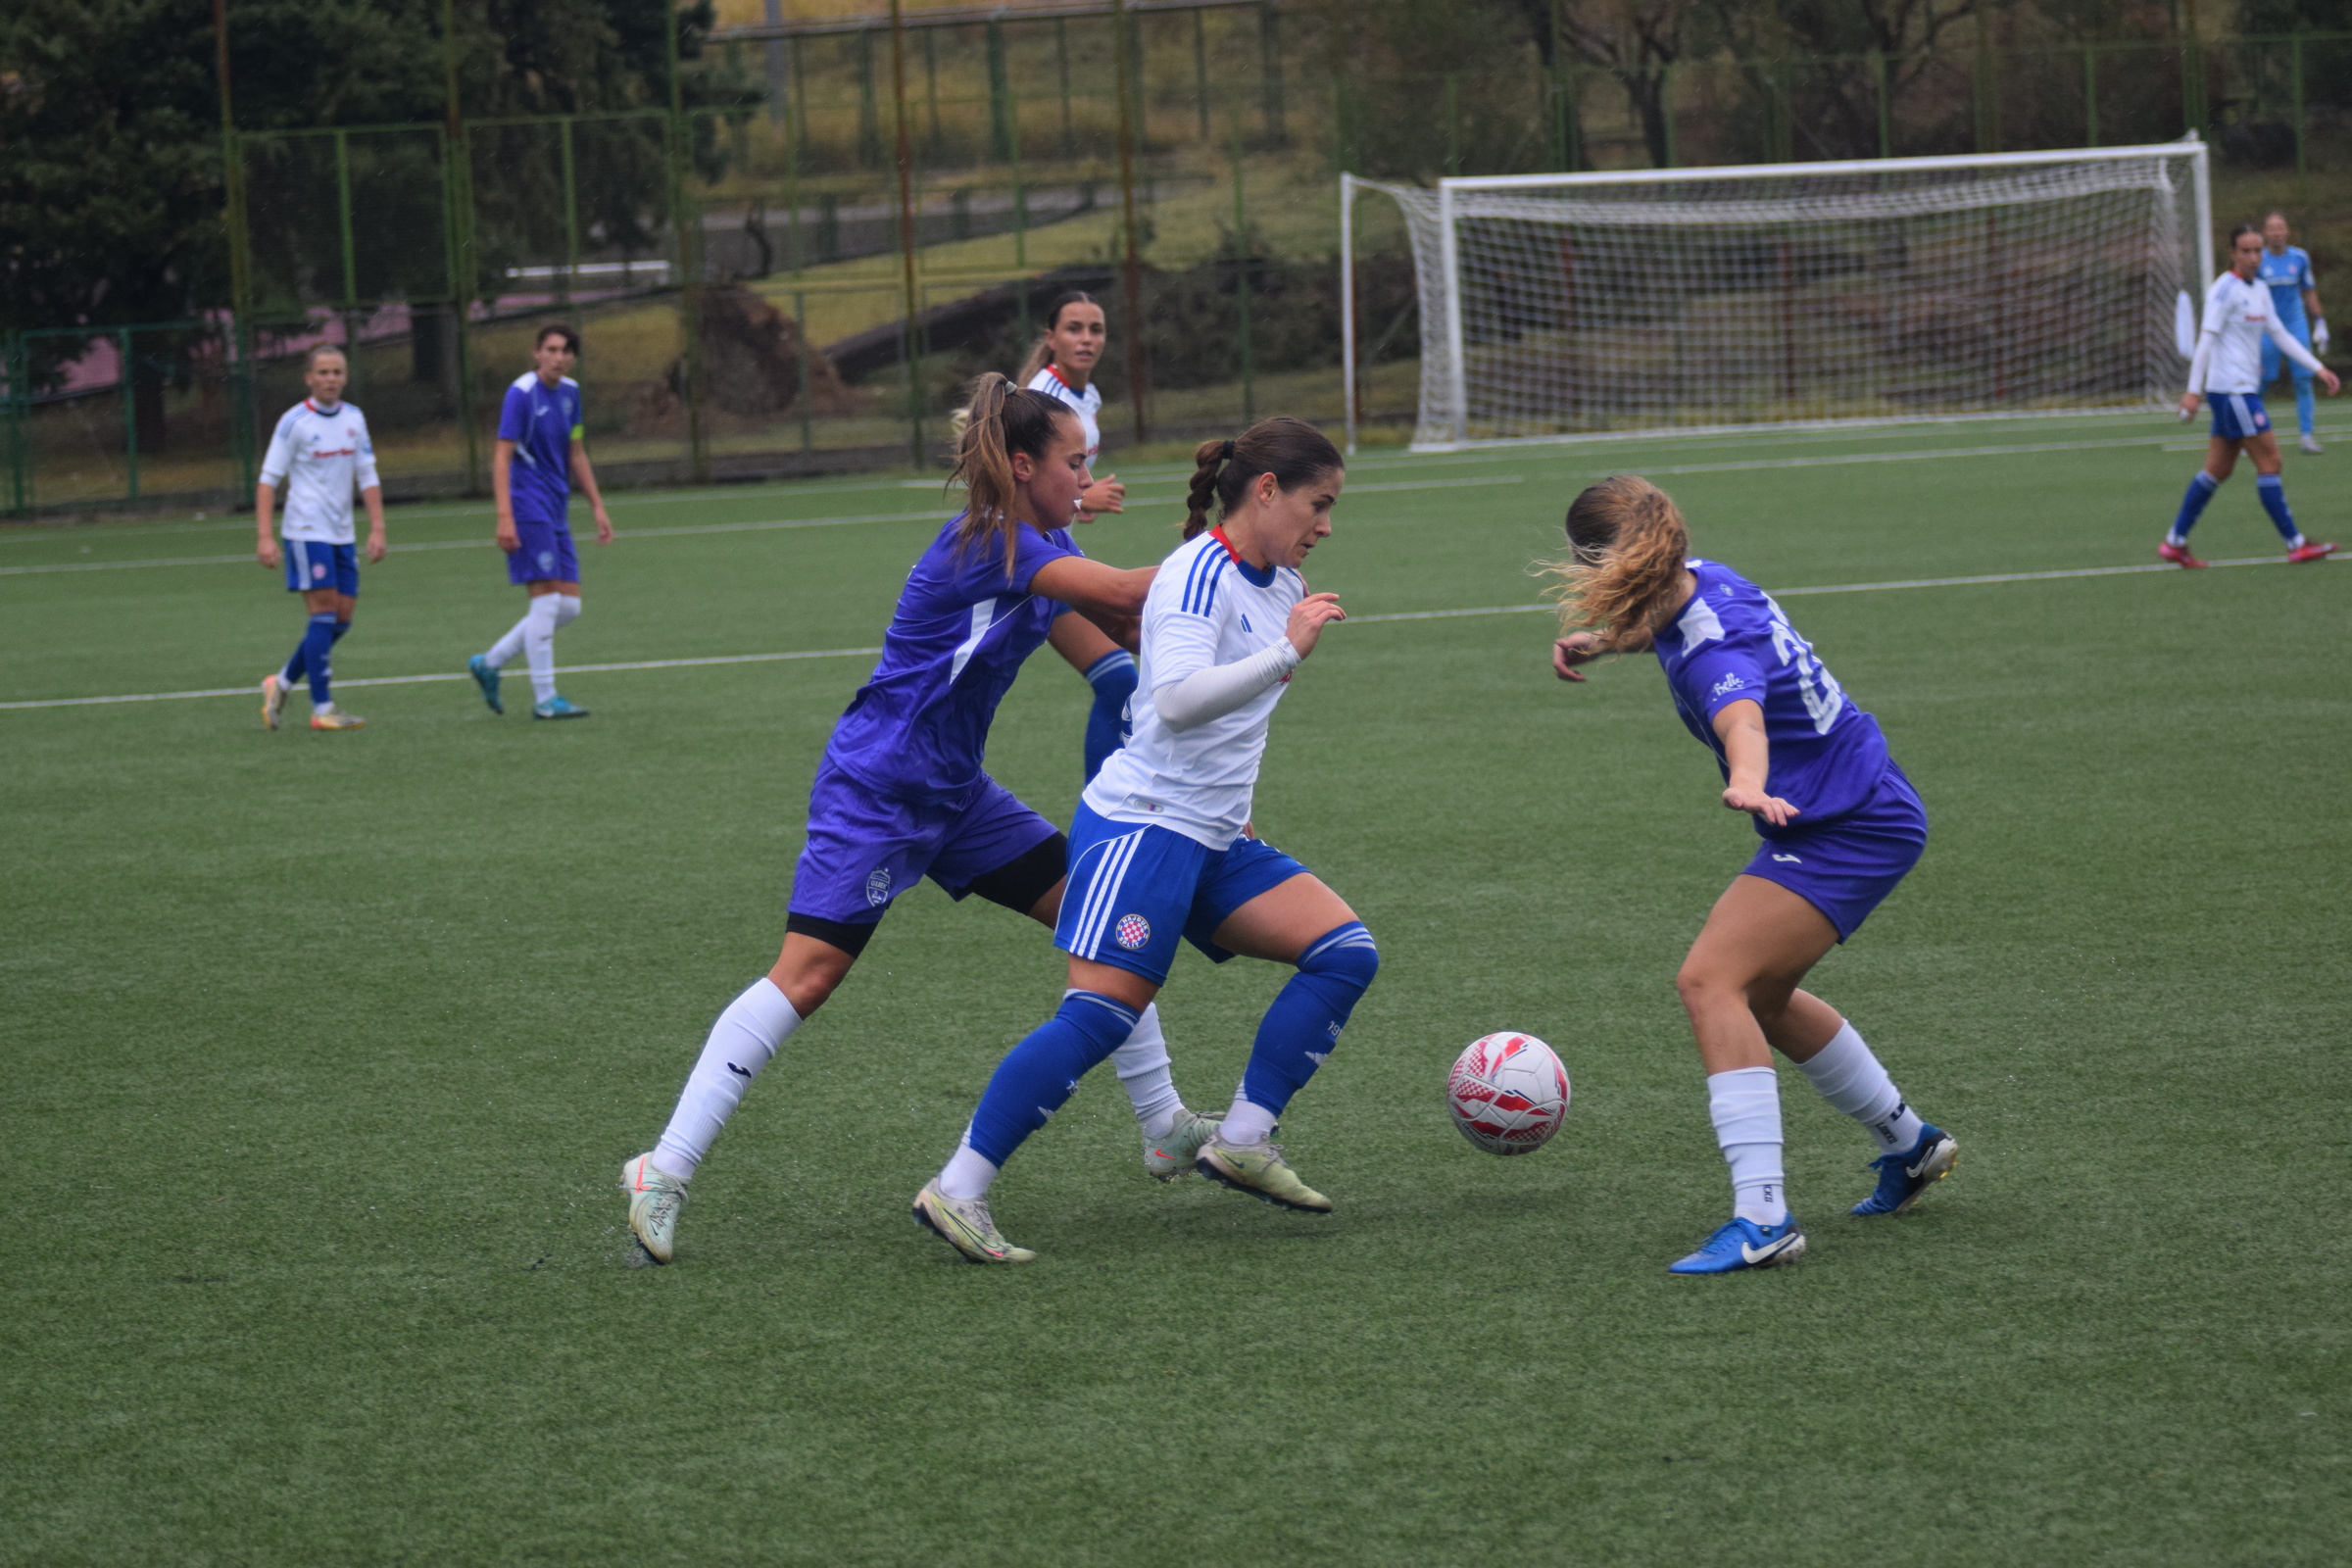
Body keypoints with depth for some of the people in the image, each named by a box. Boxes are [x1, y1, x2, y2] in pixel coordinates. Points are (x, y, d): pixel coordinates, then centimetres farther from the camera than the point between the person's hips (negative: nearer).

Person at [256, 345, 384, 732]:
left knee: (342, 619, 4)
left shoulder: (354, 419, 9)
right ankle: (322, 708, -7)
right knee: (324, 613, -10)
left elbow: (367, 476, 13)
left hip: (342, 535, 6)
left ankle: (282, 683, 21)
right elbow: (268, 479, -7)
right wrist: (265, 536, -15)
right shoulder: (294, 422, -7)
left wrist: (377, 529, 4)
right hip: (307, 534, -6)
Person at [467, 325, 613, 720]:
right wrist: (505, 516, -23)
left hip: (555, 513, 8)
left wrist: (597, 507, 17)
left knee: (569, 606, 5)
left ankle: (489, 663, 17)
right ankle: (544, 699, -4)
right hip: (528, 508, -8)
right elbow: (502, 457, -15)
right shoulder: (521, 393, -11)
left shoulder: (569, 392, 11)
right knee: (546, 599, -10)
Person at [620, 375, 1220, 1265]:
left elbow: (1126, 625, 12)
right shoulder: (984, 546, -21)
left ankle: (1165, 1130, 17)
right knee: (807, 975, -15)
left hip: (951, 791, 10)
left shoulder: (1041, 548, 7)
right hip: (873, 791, -9)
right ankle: (666, 1172, -11)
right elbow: (1120, 592, -27)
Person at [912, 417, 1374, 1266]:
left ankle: (1241, 1141, -1)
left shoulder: (1279, 584, 13)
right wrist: (1287, 651, -34)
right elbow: (1177, 701, -30)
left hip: (1214, 842, 9)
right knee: (1099, 1015, -17)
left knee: (1346, 952, -2)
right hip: (1142, 825, -9)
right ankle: (956, 1190, -13)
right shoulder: (1200, 575, -15)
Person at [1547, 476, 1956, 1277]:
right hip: (1863, 813, 11)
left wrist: (1748, 784, -71)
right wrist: (1596, 640, 15)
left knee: (1711, 978, -24)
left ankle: (1763, 1217, -31)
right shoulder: (1702, 581, 1)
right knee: (1756, 993, 25)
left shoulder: (1714, 650, -28)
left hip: (1848, 832, -11)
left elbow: (1742, 719, -52)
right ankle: (1908, 1143, 42)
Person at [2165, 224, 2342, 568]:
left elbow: (2280, 335, 21)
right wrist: (2193, 390, -20)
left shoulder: (2259, 291, 16)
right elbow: (2207, 339, -15)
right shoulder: (2225, 289, -10)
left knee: (2217, 471, 9)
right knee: (2269, 460, -8)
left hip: (2244, 390, 9)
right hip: (2230, 389, -9)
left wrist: (2318, 369, 16)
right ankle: (2295, 544, -6)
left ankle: (2175, 543, 12)